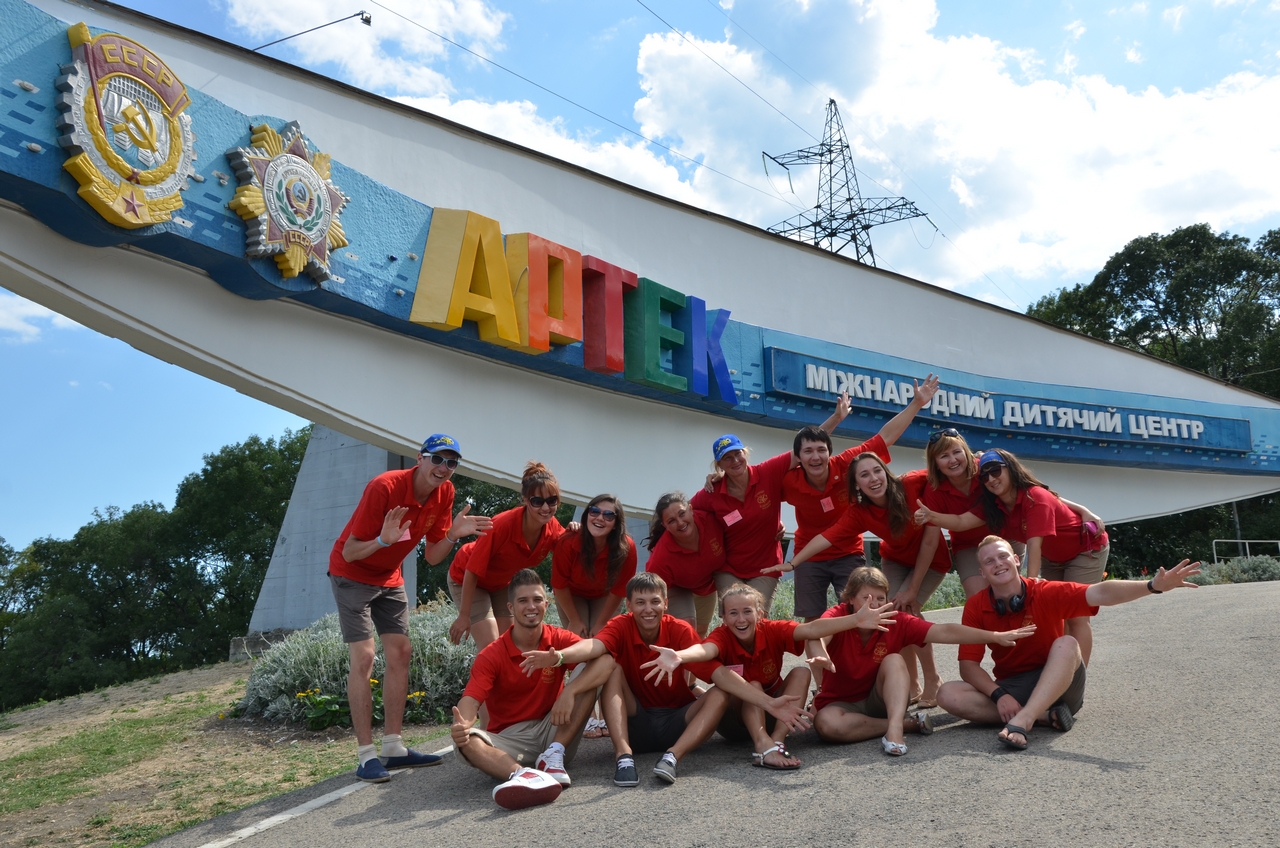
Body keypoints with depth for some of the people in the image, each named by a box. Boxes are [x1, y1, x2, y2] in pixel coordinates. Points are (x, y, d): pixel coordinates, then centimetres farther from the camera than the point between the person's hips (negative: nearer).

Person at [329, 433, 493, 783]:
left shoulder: (444, 494, -9)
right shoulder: (384, 487, -29)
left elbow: (432, 556, -2)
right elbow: (350, 552, -26)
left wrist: (453, 534, -21)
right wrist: (383, 540, -45)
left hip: (390, 578, 7)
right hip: (352, 574, -7)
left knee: (400, 653, 2)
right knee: (364, 657, -13)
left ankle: (394, 747, 9)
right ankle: (366, 755, -9)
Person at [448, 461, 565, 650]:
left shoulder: (553, 529, -21)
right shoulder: (502, 525, -35)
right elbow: (472, 572, -27)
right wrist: (464, 616, -22)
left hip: (504, 583, 5)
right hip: (467, 581, -5)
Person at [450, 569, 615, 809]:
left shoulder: (559, 640, -3)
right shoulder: (491, 655, -6)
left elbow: (605, 660, -19)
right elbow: (471, 700, -19)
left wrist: (569, 692, -34)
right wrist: (462, 724, -43)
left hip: (553, 731, 1)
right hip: (509, 740, -1)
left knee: (587, 676, -18)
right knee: (466, 740, -31)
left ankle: (554, 755, -23)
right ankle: (522, 774, -56)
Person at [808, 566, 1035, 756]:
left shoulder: (897, 622, -12)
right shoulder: (838, 616, -21)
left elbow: (944, 632, -20)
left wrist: (997, 636, -28)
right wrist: (820, 655, -69)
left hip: (880, 700, 1)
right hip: (840, 703, -1)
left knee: (894, 661, -25)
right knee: (826, 723, -35)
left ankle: (895, 728, -36)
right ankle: (909, 723, -22)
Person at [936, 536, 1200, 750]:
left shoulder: (1045, 593, -14)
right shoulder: (975, 607, -9)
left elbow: (1100, 593, -29)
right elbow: (968, 664, -10)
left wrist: (1153, 585, -44)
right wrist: (999, 695, -27)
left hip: (1058, 685, -1)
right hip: (1010, 689, 2)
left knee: (1067, 644, -32)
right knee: (948, 695, -24)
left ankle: (1022, 721, -44)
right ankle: (1044, 716, -26)